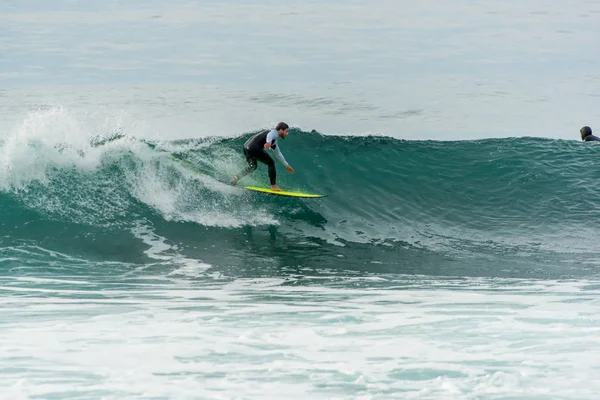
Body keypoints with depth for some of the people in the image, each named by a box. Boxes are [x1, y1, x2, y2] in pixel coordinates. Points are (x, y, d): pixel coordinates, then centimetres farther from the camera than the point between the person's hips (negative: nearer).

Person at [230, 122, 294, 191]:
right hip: (254, 149, -10)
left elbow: (278, 153, 40)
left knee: (252, 166, 33)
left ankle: (236, 177, 26)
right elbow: (269, 135, -28)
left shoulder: (274, 141, 28)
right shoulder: (274, 132, -2)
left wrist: (286, 165, 46)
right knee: (271, 163, 2)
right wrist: (268, 142, -51)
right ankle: (273, 186, 2)